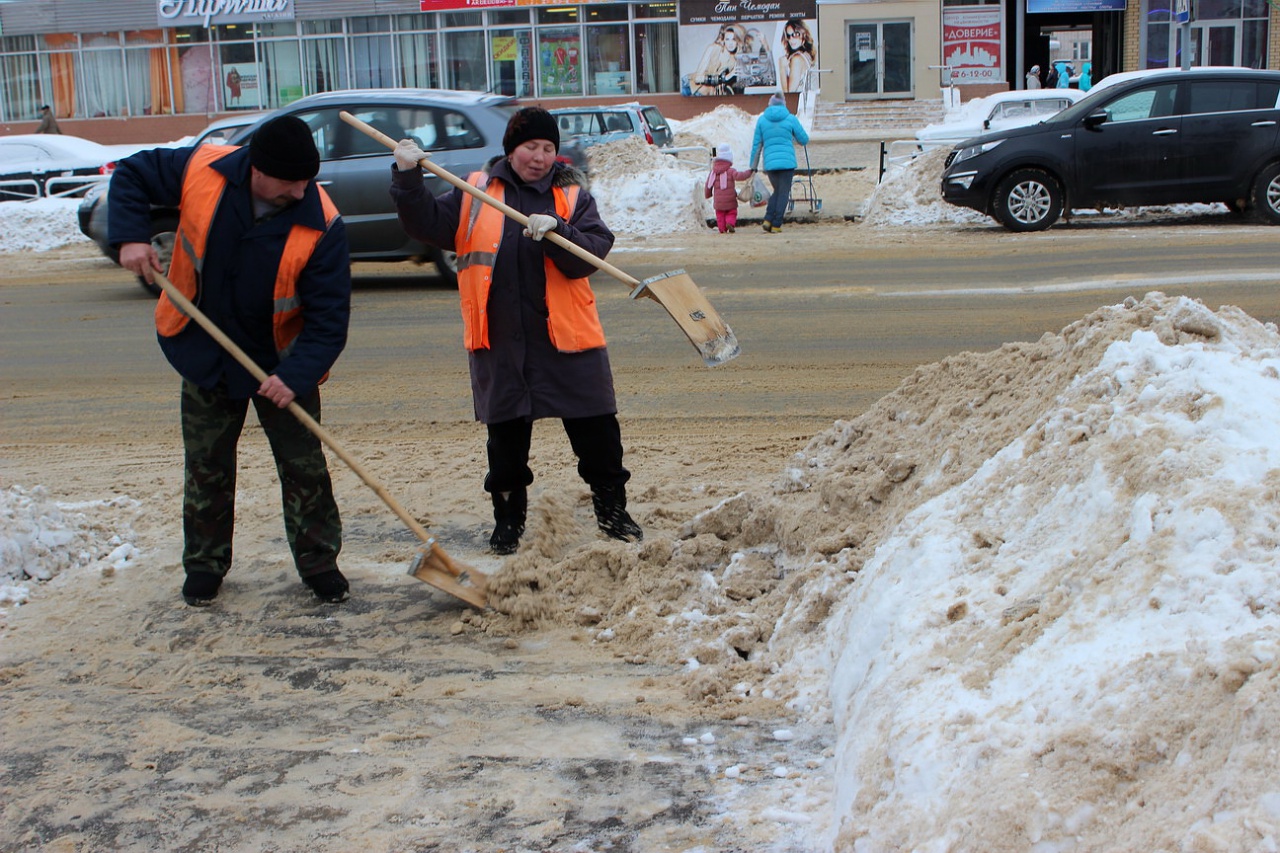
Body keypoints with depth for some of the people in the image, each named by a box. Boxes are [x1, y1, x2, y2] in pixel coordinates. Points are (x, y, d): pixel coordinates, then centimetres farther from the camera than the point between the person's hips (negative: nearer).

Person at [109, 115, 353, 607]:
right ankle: (205, 564, 26)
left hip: (282, 361, -2)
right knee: (207, 467, 12)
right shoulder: (202, 171, -19)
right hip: (205, 353, 2)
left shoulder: (321, 224, -24)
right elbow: (131, 175, -1)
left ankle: (318, 561, 18)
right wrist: (131, 236, -17)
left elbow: (330, 316, -21)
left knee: (304, 465, 4)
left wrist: (297, 374, -32)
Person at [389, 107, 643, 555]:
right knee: (506, 434, 12)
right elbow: (427, 224, 3)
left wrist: (556, 231, -27)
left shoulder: (573, 196, 3)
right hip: (499, 339, 1)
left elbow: (591, 253, -10)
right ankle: (508, 517, 28)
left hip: (566, 336, -1)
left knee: (597, 431, 4)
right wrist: (408, 178, -10)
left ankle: (612, 509, 22)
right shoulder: (475, 193, 6)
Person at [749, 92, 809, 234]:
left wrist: (753, 166, 12)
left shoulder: (762, 120, 4)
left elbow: (756, 145, 6)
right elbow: (804, 140, 6)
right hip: (787, 162, -3)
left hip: (770, 163, 3)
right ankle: (776, 225, 0)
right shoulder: (791, 119, -1)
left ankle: (768, 221, 4)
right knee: (783, 193, 4)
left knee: (777, 191, 19)